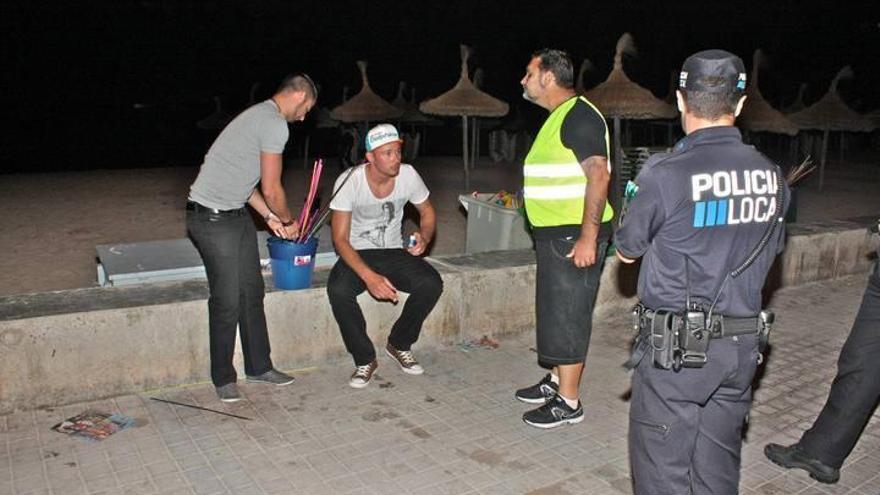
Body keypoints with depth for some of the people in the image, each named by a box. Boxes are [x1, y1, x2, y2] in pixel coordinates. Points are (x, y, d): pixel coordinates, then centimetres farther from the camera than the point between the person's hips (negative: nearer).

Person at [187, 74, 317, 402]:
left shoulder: (260, 115, 16)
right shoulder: (275, 124, -16)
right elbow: (271, 190, -15)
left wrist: (270, 218, 18)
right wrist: (289, 221, 3)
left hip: (237, 215, 10)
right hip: (213, 218, -10)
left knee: (252, 292, 13)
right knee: (227, 301, -2)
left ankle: (259, 367, 24)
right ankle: (223, 379, 13)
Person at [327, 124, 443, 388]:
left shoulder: (408, 175, -10)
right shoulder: (349, 181, -19)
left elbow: (427, 212, 8)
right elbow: (340, 239, -19)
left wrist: (424, 238, -17)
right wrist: (370, 277, -34)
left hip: (394, 252, 3)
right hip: (357, 256, -2)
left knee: (432, 284, -24)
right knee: (338, 290, -34)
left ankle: (399, 344, 2)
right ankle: (365, 359, -11)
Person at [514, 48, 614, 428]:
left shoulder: (579, 116, -15)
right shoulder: (558, 117, 17)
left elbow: (598, 175, -23)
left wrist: (588, 238, -27)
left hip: (575, 235, -10)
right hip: (555, 233, 10)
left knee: (567, 315, -3)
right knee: (555, 311, 18)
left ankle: (568, 402, 8)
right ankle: (556, 380, 33)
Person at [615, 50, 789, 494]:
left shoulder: (666, 174, -18)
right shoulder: (771, 176, 0)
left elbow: (627, 251, -4)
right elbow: (770, 250, 14)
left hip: (676, 345, -5)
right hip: (742, 342, 6)